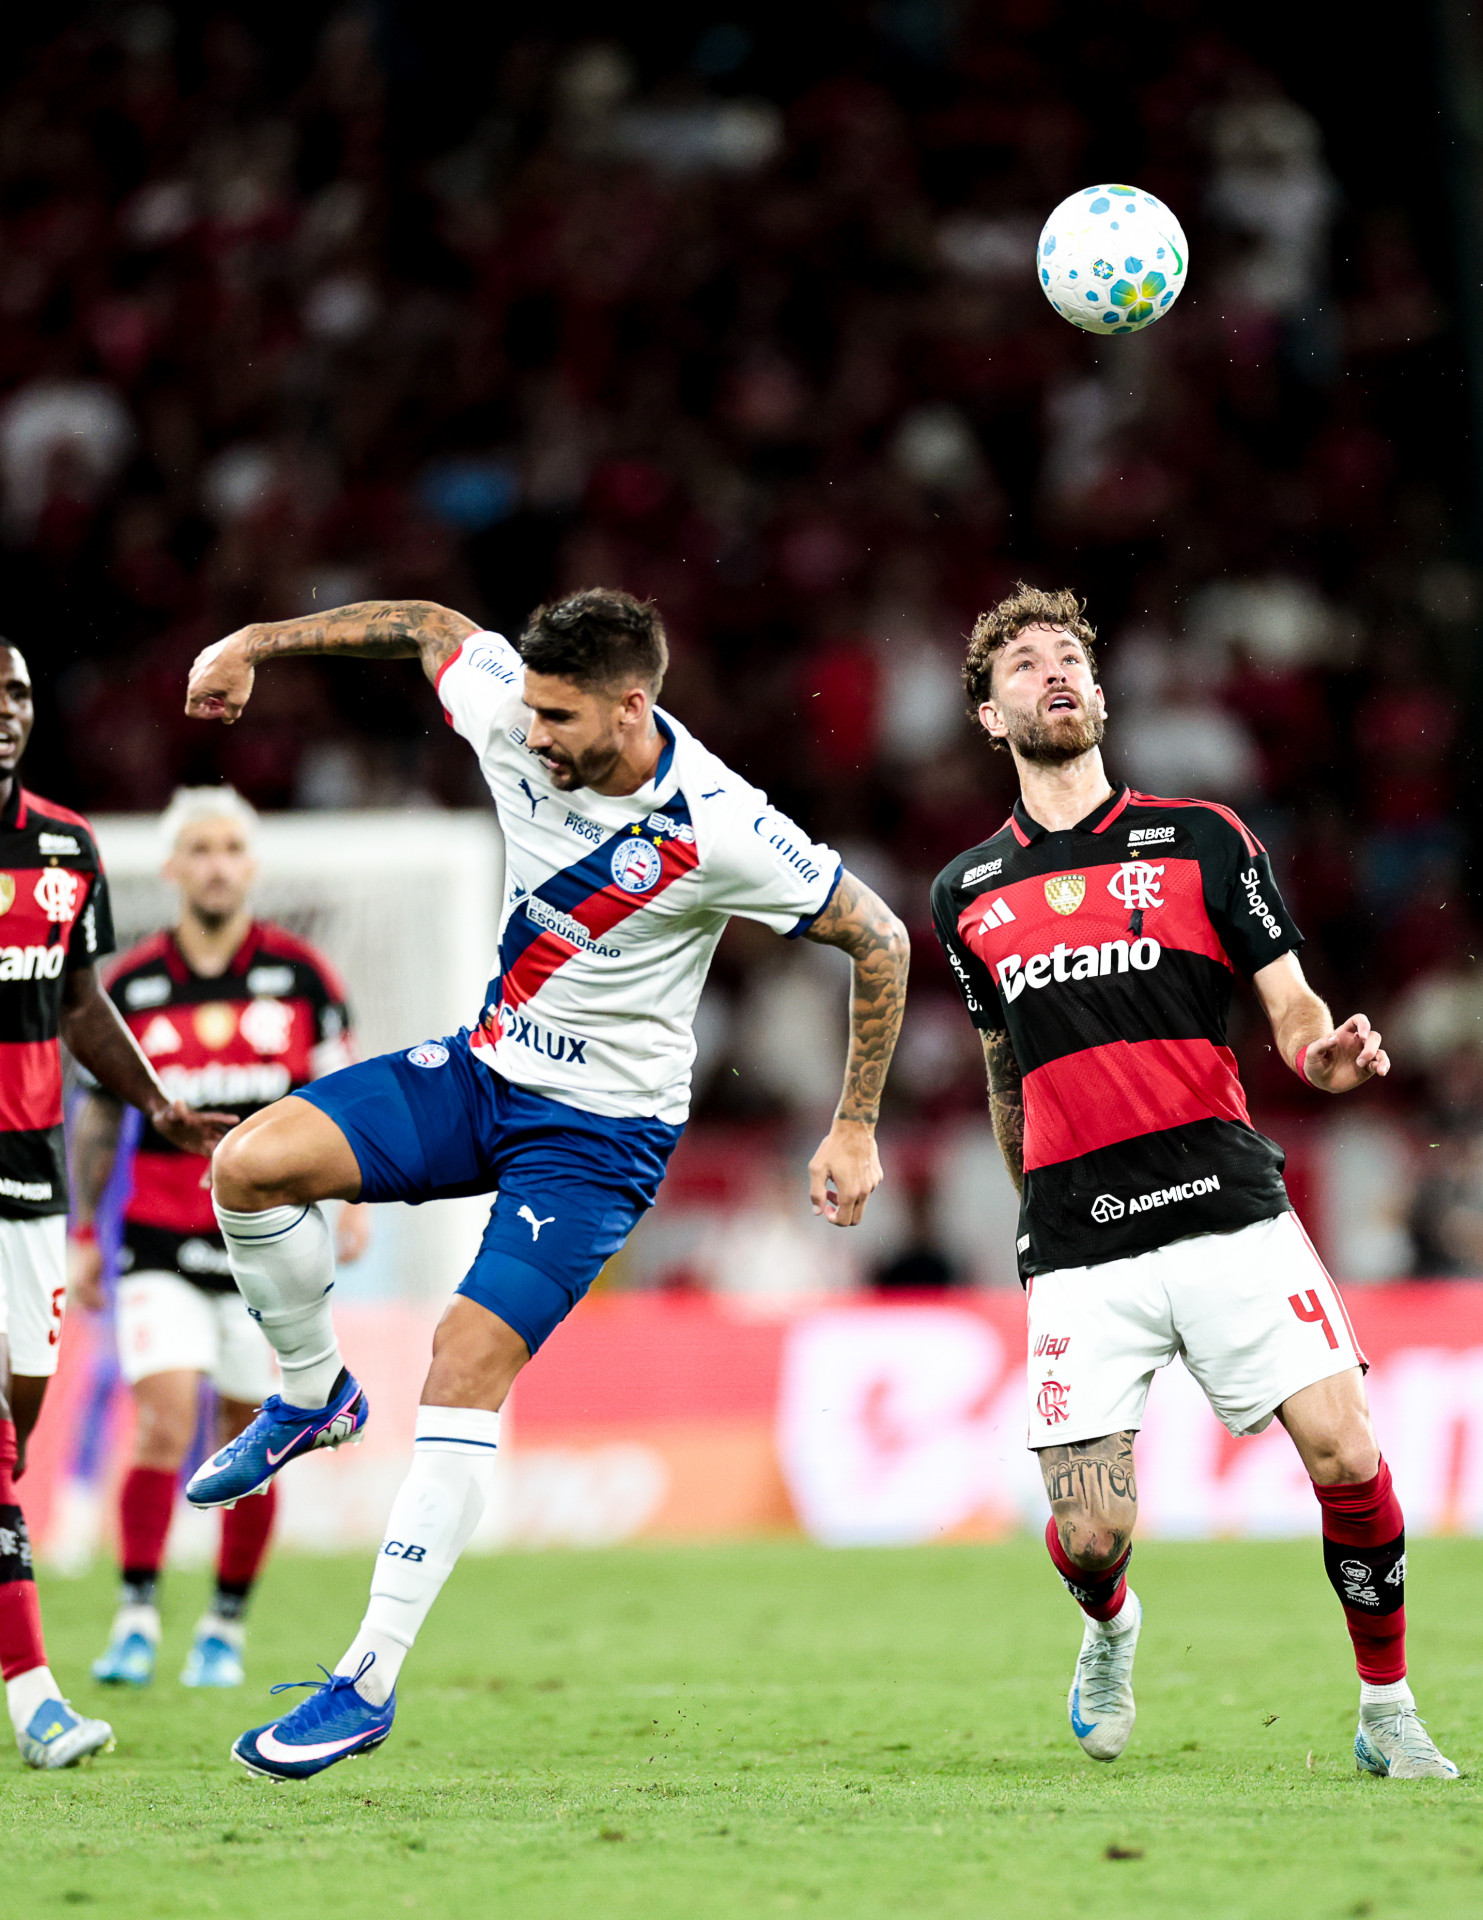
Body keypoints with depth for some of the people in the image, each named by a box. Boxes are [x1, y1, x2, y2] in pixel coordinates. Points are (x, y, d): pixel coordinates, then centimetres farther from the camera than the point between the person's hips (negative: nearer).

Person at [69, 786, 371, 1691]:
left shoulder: (300, 974, 0)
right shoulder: (130, 986, 2)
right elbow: (96, 1117, 13)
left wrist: (359, 1198, -5)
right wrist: (84, 1233, 11)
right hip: (162, 1242, 0)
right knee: (164, 1421, -15)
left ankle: (227, 1630, 18)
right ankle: (138, 1620, -9)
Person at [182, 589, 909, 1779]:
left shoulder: (720, 832, -25)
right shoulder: (510, 711, -12)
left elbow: (878, 938, -13)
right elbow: (428, 624, 10)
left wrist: (857, 1130, -9)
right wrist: (256, 642, 11)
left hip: (601, 1130, -6)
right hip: (486, 1067, 6)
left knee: (466, 1367, -19)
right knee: (251, 1164, -15)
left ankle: (371, 1680, -13)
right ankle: (314, 1395, 12)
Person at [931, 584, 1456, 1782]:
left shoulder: (1204, 840, 7)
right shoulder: (967, 895, 14)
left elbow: (1291, 1007, 4)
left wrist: (1328, 1052, -18)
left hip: (1230, 1210, -1)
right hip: (1078, 1250, 1)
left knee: (1348, 1459, -14)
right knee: (1091, 1534, -8)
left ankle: (1388, 1713, 7)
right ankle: (1110, 1634, 29)